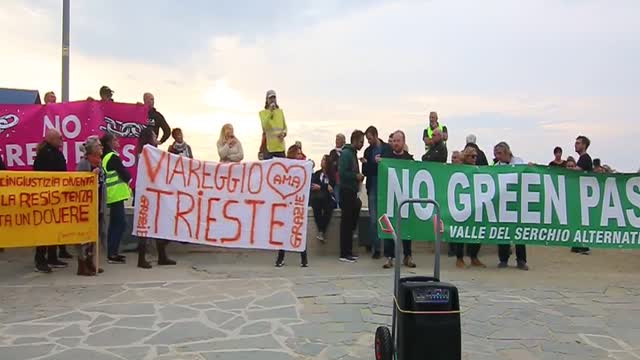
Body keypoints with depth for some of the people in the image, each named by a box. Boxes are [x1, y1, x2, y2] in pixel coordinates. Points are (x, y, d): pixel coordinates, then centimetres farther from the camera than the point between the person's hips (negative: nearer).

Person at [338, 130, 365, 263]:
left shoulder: (353, 153, 17)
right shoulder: (346, 153, -12)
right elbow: (342, 172, -21)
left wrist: (358, 177, 6)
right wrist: (356, 176, -14)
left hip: (352, 192, 10)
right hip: (346, 192, -10)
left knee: (352, 222, 13)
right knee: (346, 222, -5)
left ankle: (348, 251, 22)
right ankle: (344, 254, 2)